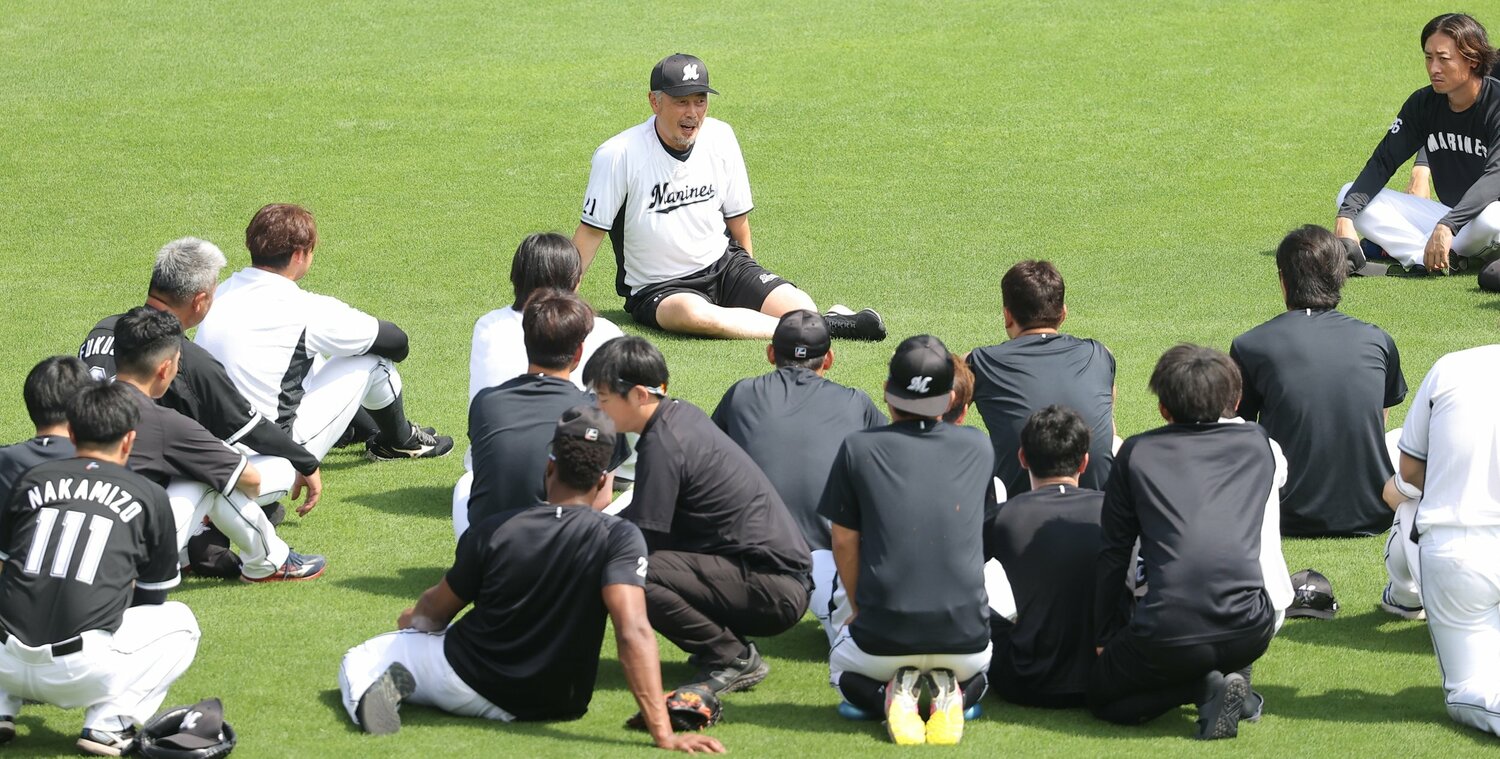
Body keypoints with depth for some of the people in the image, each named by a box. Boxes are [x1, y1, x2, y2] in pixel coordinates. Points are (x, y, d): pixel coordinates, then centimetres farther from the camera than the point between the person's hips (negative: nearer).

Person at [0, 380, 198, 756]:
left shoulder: (31, 479, 15)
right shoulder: (150, 497, 10)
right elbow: (153, 595, 21)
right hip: (83, 673, -3)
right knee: (180, 623, 22)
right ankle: (109, 724, 4)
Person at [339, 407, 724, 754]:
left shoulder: (492, 532, -15)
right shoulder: (619, 539, -20)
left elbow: (436, 612, 1)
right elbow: (632, 630, -32)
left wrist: (413, 621, 26)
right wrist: (662, 733, -36)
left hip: (471, 682, -3)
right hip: (559, 706, 3)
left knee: (359, 660, 17)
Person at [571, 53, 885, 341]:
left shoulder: (720, 138, 1)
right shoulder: (618, 155, -15)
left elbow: (737, 218, 11)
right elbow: (591, 232, -11)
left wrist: (750, 283, 14)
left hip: (724, 266, 4)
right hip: (657, 289, -4)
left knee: (802, 309, -27)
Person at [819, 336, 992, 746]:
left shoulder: (859, 448, -2)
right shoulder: (977, 448, 5)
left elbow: (844, 542, 4)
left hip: (883, 638, -1)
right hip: (964, 636, 1)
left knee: (843, 666, 35)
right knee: (977, 666, 38)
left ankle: (892, 692, 1)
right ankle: (950, 693, 2)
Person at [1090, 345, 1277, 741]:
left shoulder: (1137, 453, 9)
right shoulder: (1256, 444, 15)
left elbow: (1113, 555, 11)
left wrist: (1104, 638, 20)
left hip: (1168, 635, -3)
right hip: (1249, 631, 3)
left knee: (1101, 693, 24)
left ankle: (1201, 686, -2)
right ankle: (1234, 677, 9)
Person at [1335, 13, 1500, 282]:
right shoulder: (1424, 103, 1)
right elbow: (1383, 162, -3)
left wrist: (1447, 226, -44)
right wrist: (1346, 217, -20)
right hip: (1448, 215, 6)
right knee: (1350, 196, -8)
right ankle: (1425, 256, -26)